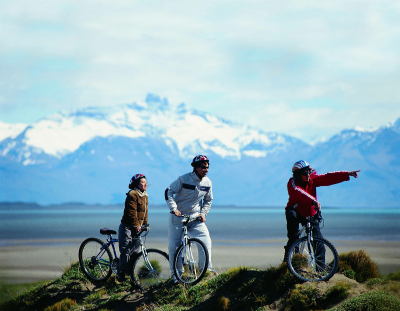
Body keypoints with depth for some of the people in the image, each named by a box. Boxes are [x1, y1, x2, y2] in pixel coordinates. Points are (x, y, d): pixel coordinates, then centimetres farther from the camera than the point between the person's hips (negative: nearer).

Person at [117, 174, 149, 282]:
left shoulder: (145, 196, 13)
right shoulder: (132, 195, -16)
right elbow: (131, 212, -21)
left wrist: (145, 224, 12)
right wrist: (136, 225, -25)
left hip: (137, 228, 8)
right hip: (127, 227, -8)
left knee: (136, 252, 7)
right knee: (126, 252, -10)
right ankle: (120, 274, 0)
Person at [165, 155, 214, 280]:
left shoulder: (207, 183, 0)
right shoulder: (184, 179, -14)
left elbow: (208, 200, 14)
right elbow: (169, 192, -11)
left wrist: (203, 213, 0)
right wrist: (173, 208, -22)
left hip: (195, 216, 3)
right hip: (178, 216, -3)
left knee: (205, 240, -15)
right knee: (174, 246, -1)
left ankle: (207, 269, -7)